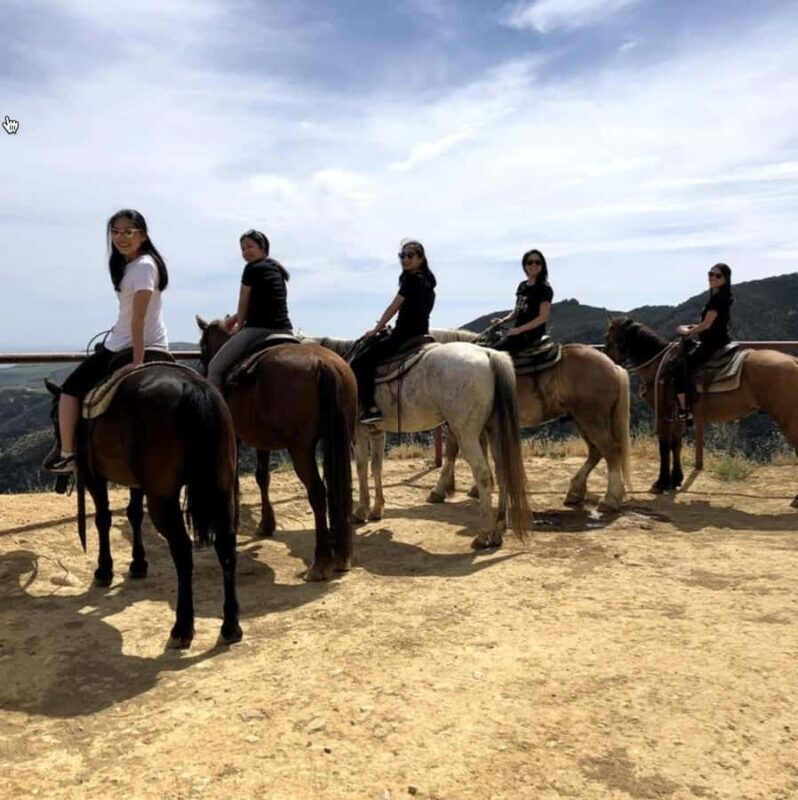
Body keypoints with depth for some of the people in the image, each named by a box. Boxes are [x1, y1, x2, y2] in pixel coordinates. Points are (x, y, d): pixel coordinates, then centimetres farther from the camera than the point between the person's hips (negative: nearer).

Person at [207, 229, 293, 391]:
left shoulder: (252, 268, -4)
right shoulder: (277, 269, 19)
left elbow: (243, 305, 2)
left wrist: (239, 327, 19)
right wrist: (234, 318, 28)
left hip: (258, 329, -8)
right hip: (285, 330, 8)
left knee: (215, 367, 2)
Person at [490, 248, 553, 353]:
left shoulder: (544, 289, -10)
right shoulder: (522, 286, 13)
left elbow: (543, 317, -16)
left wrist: (519, 329, -19)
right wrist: (503, 320, 2)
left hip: (531, 334, -9)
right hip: (516, 332, 9)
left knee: (494, 350, -20)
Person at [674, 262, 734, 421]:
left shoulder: (718, 298, -16)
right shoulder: (719, 297, 14)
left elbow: (707, 325, -18)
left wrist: (687, 332, -3)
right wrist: (692, 328, 13)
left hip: (712, 346, -11)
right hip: (714, 344, 11)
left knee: (680, 367, -14)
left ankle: (683, 411, -17)